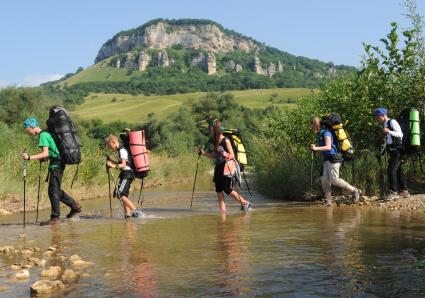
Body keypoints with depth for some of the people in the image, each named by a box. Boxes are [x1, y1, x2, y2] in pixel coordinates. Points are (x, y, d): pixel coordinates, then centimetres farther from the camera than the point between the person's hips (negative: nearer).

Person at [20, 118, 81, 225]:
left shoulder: (43, 135, -14)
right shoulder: (46, 133, 16)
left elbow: (45, 153, -24)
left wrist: (30, 157, -28)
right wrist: (42, 158, 12)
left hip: (56, 165, -10)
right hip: (58, 164, 10)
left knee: (53, 191, -5)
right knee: (56, 190, 17)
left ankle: (55, 217, 0)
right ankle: (75, 206, 23)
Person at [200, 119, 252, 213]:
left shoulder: (226, 141, -11)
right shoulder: (216, 142, 11)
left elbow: (232, 155, -13)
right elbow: (214, 155, 20)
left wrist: (226, 155, -34)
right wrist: (204, 153, 9)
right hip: (218, 168, 8)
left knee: (227, 189, -10)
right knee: (218, 190, 2)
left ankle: (245, 203, 5)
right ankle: (222, 209, 5)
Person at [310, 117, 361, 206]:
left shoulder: (326, 133, -11)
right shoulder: (320, 134, 18)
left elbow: (328, 147, -21)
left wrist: (316, 148, -25)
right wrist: (314, 149, 9)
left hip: (333, 158, -9)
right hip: (326, 160, 9)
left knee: (334, 180, -12)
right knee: (325, 180, 0)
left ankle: (354, 191, 0)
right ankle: (328, 201, 1)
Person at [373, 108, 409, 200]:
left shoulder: (392, 122, -10)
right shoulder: (385, 124, 17)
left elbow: (400, 134, -17)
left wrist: (389, 131, -31)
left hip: (397, 150, -9)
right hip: (392, 150, 9)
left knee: (391, 170, -16)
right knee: (398, 170, 10)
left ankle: (393, 192, -17)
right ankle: (404, 191, 16)